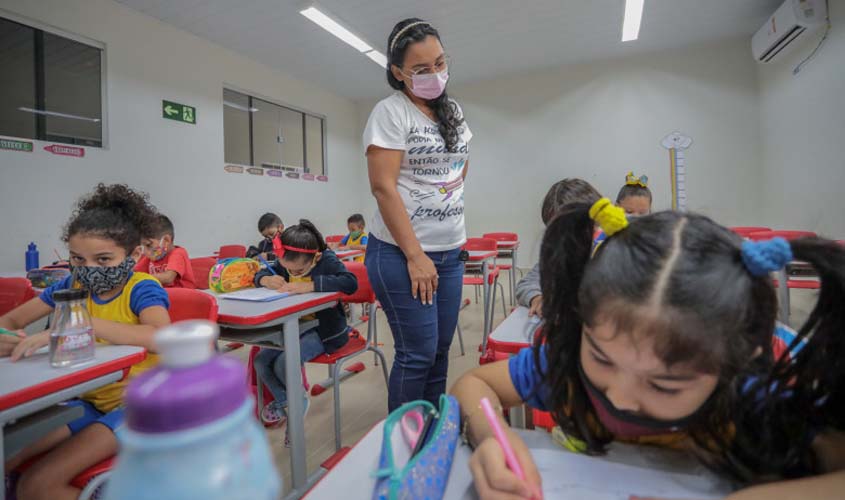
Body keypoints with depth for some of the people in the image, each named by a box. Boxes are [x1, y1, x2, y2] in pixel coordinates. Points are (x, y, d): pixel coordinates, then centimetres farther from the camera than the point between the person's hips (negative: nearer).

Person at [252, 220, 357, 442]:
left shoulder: (327, 260, -21)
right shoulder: (285, 262, -3)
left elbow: (350, 283, -38)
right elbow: (260, 274, 7)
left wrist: (309, 285, -44)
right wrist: (267, 280, -20)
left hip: (326, 330, -7)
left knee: (284, 363, -21)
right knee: (261, 361, -4)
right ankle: (284, 403, 19)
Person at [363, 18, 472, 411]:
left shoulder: (452, 110, 13)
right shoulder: (390, 112, -7)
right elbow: (382, 187, -15)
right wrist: (415, 255, -17)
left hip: (450, 251, 7)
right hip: (402, 252, -6)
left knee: (441, 350, 12)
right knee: (418, 353, -1)